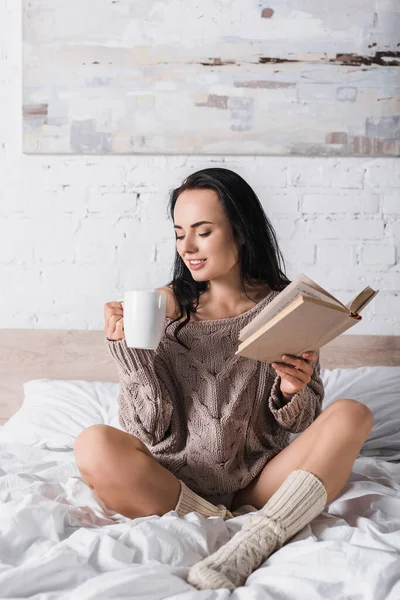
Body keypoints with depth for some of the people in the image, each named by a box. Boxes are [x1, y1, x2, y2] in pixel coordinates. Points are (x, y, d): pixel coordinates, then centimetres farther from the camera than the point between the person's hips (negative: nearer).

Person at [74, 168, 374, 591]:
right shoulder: (168, 305, 0)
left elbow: (300, 425, 6)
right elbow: (153, 428, -2)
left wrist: (293, 392, -16)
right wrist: (128, 350, -15)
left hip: (259, 484, 1)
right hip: (175, 485, 0)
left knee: (351, 415, -20)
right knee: (95, 445, -27)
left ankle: (248, 546, -30)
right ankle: (234, 526, -18)